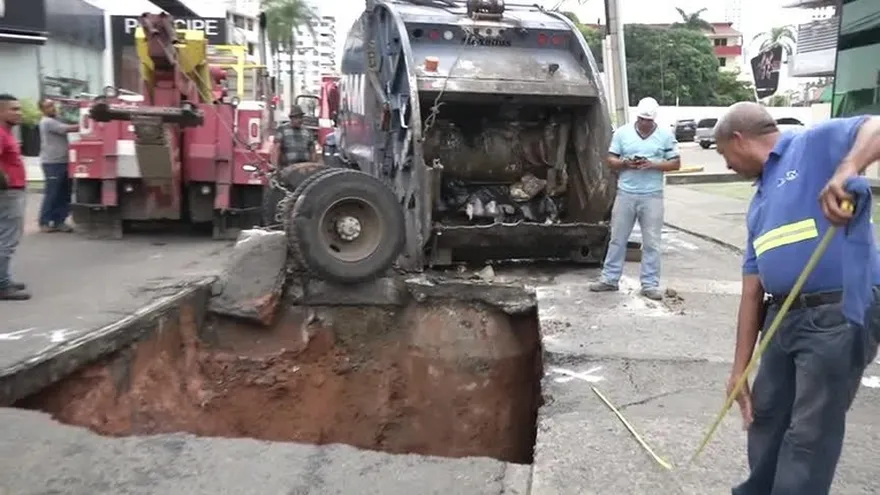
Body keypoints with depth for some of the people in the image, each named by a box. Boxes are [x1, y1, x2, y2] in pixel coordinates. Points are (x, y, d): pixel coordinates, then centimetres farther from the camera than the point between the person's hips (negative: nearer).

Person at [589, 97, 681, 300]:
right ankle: (610, 279, 17)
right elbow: (611, 160, 5)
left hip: (652, 196, -1)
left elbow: (675, 163, 2)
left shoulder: (666, 135, 1)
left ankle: (650, 284, 10)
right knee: (617, 239, 8)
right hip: (625, 194, 1)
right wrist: (625, 163, -16)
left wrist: (653, 164, -14)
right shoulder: (622, 132, 3)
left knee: (651, 242, 2)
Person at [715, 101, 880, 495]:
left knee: (810, 436, 1)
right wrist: (739, 369, 13)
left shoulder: (815, 144, -2)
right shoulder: (760, 205, 19)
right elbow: (752, 289, 15)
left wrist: (846, 169, -40)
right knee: (765, 416, 20)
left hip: (839, 315, -9)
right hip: (784, 317, 9)